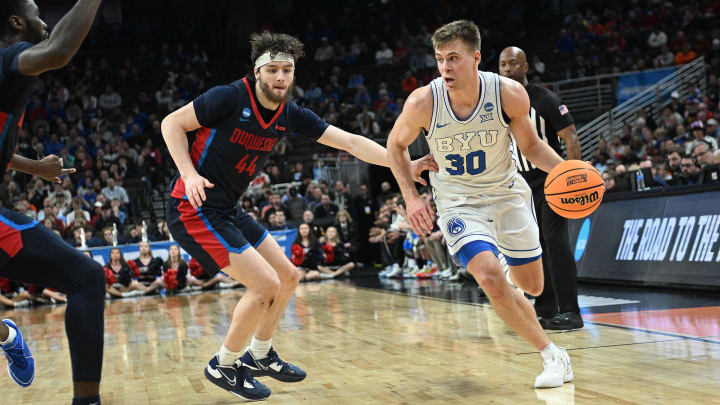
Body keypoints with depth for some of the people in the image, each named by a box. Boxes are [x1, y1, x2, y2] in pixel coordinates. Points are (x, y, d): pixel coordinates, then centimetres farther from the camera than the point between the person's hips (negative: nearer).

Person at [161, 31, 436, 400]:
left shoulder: (291, 116, 1)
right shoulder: (230, 98, -17)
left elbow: (349, 141, -1)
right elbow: (171, 123, -10)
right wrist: (189, 173, -23)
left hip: (227, 211, 8)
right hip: (194, 208, -8)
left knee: (287, 277, 14)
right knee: (265, 284, -15)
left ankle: (259, 355, 32)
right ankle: (224, 366, 5)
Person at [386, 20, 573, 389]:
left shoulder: (509, 94, -21)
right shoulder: (423, 102, -22)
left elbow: (530, 145, -3)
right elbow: (396, 144, -2)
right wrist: (411, 197, -11)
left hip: (507, 194, 2)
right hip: (459, 203, -1)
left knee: (532, 287, 9)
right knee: (490, 279, -24)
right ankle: (551, 355, -7)